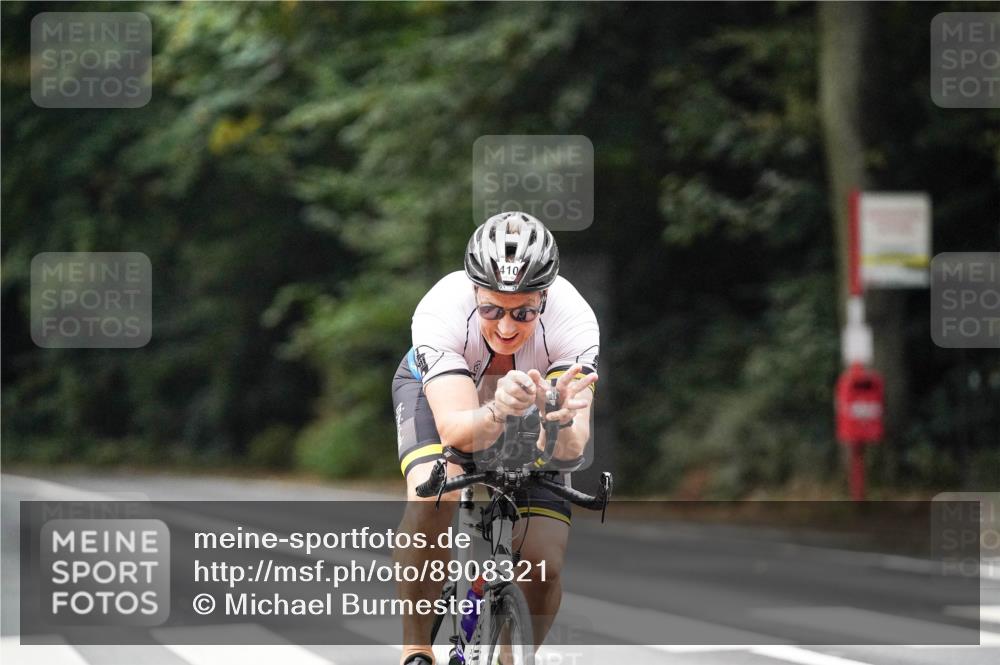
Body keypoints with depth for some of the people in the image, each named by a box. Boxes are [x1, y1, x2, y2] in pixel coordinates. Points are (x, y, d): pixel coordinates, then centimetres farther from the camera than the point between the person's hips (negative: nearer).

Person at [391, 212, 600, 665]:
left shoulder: (574, 320, -36)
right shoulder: (442, 311, -38)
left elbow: (570, 450, -43)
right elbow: (456, 430, -46)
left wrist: (563, 422, -65)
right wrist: (497, 413, -67)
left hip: (532, 393, 1)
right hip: (439, 392, -1)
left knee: (545, 567, -14)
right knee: (432, 494, -33)